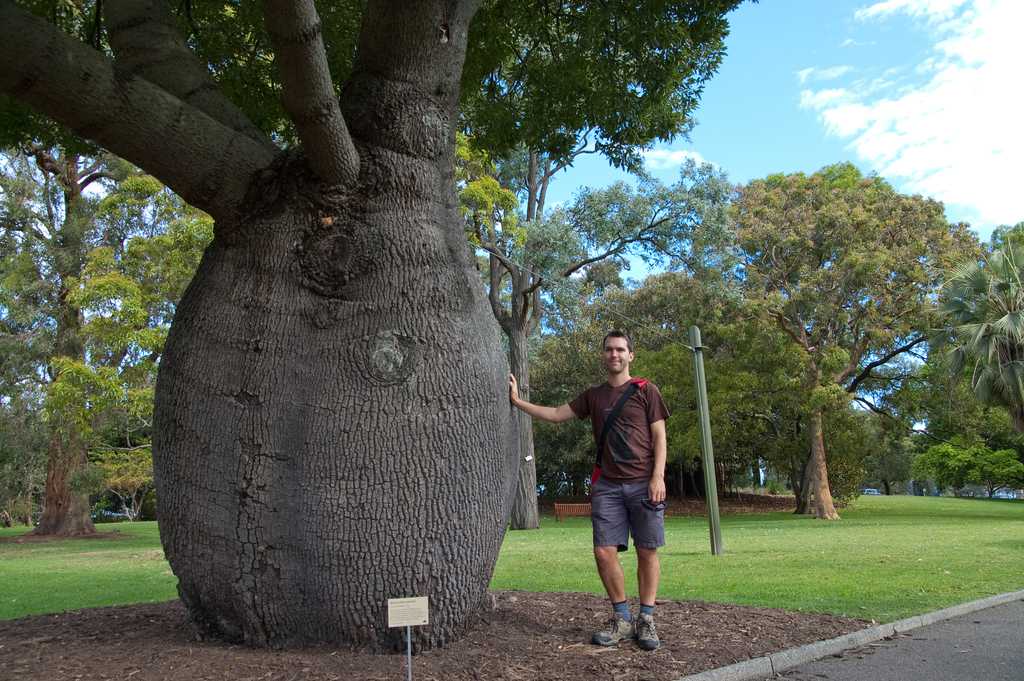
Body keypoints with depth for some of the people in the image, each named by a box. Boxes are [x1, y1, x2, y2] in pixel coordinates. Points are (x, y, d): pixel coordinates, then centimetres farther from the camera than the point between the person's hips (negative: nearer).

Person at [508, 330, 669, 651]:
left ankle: (646, 620, 12)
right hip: (607, 485, 3)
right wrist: (518, 401, 10)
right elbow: (556, 414, 15)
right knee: (604, 551, -5)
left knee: (647, 552, 0)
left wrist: (658, 476, -10)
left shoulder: (646, 390, 5)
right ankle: (622, 619, 10)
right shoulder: (593, 396, 15)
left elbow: (659, 436, 1)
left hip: (643, 483, -3)